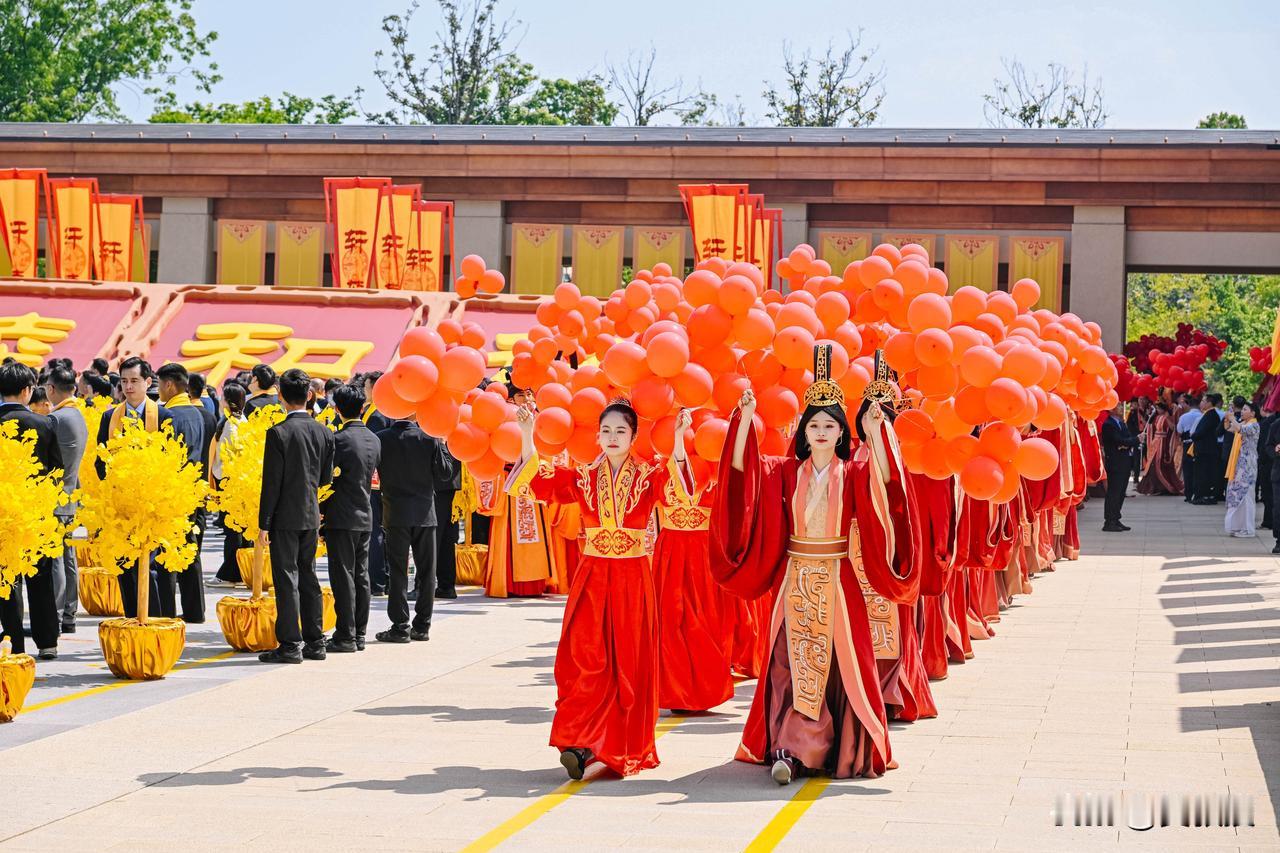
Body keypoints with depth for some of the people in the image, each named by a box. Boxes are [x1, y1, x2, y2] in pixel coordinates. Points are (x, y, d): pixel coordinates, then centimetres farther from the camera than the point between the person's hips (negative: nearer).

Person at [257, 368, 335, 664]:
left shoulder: (279, 433, -14)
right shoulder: (324, 433, 2)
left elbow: (272, 482, -14)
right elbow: (326, 478, 10)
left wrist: (264, 524, -9)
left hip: (285, 517, -6)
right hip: (312, 516, 6)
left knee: (287, 579, -3)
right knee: (309, 578, 13)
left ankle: (290, 645, -3)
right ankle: (315, 642, 16)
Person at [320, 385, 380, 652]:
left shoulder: (339, 439, -14)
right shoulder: (374, 439, 8)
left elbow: (327, 479, -12)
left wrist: (321, 512, -2)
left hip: (341, 519, -7)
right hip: (365, 516, 7)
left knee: (344, 577, -4)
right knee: (361, 577, 10)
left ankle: (345, 636, -4)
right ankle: (359, 634, 14)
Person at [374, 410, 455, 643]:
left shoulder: (381, 439, -7)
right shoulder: (430, 439, -5)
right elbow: (446, 472, 0)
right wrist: (443, 447, 12)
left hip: (396, 514, -1)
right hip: (425, 512, 1)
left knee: (398, 571, 2)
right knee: (426, 571, 9)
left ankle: (400, 626, -1)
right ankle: (422, 626, 11)